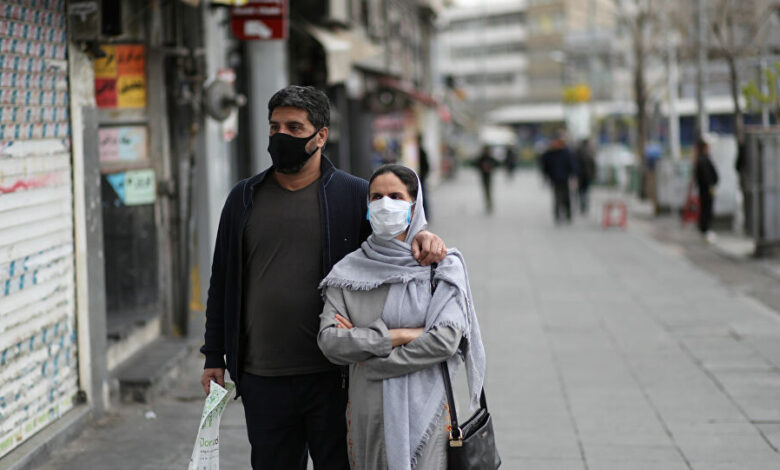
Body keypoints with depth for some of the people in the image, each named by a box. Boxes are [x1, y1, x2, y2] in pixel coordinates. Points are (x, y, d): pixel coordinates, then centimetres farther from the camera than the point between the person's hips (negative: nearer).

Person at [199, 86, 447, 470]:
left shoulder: (353, 195, 1)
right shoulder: (245, 198, 9)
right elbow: (222, 283, 14)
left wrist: (423, 238, -17)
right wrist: (214, 357, 12)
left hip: (332, 378, -2)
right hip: (263, 380, 2)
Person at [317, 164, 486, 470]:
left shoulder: (443, 265, -2)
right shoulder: (349, 271, 4)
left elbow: (446, 340, -14)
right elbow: (329, 341, -7)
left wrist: (363, 342, -10)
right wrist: (402, 335, -13)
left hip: (425, 409, -2)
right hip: (368, 413, 2)